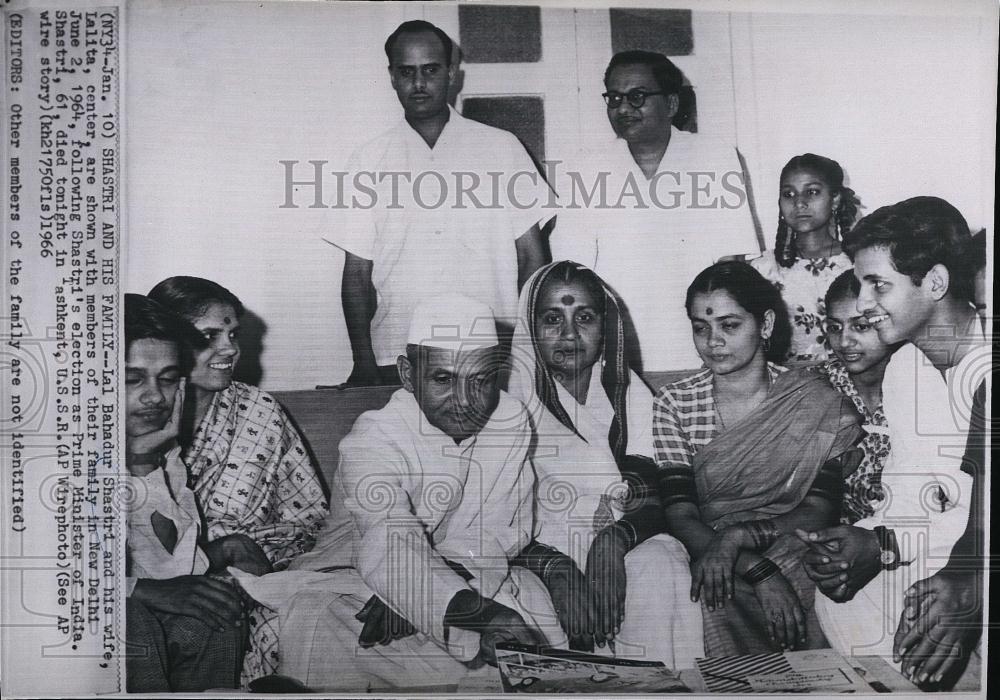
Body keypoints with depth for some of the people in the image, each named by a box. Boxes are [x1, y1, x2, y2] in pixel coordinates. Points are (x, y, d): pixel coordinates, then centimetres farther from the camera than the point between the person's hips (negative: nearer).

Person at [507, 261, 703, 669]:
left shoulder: (630, 394, 8)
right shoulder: (511, 393, -3)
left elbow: (652, 501, -1)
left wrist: (613, 542, -24)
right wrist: (557, 571, -25)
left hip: (620, 545, 3)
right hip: (540, 552, -2)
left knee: (662, 568, -28)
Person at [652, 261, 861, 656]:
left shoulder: (813, 401, 1)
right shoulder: (673, 403, 1)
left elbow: (820, 511, -7)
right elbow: (681, 516, -8)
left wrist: (736, 537, -24)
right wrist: (759, 573, -23)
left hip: (795, 560, 0)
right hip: (704, 557, 0)